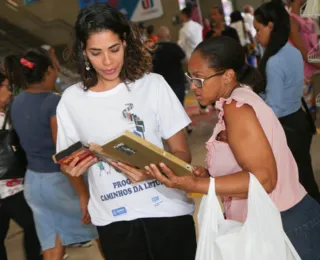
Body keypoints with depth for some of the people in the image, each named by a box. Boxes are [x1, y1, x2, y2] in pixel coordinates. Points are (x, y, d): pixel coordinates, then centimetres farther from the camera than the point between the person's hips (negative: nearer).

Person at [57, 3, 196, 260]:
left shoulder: (153, 84, -4)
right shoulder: (71, 100, 1)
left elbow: (182, 153, -3)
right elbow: (68, 164, 11)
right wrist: (72, 169, -12)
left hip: (167, 210, -1)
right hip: (114, 220, 2)